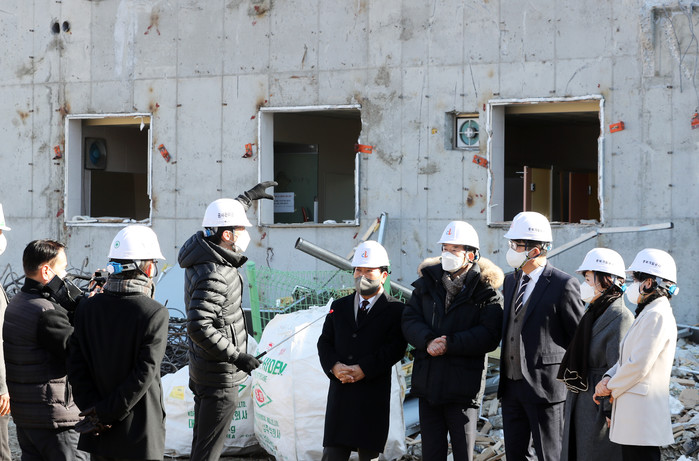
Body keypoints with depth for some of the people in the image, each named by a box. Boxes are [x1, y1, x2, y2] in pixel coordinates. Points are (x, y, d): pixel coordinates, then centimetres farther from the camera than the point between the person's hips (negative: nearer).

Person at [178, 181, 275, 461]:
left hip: (202, 372, 10)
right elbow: (199, 327, -32)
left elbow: (222, 220, 27)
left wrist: (248, 197, 36)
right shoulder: (213, 276, -25)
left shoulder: (201, 248, 4)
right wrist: (236, 356, -26)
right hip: (220, 375, -10)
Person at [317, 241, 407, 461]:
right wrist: (334, 366, -9)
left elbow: (395, 349, -8)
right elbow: (325, 343, 11)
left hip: (373, 398, -3)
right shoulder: (339, 307, 17)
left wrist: (363, 370, -16)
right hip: (340, 394, 3)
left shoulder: (395, 311, 3)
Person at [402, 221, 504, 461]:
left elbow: (488, 336, -15)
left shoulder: (487, 292, -5)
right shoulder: (427, 284, 10)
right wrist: (429, 341, -17)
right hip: (427, 382, 4)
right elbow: (410, 320, 2)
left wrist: (449, 344, -21)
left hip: (463, 386, -4)